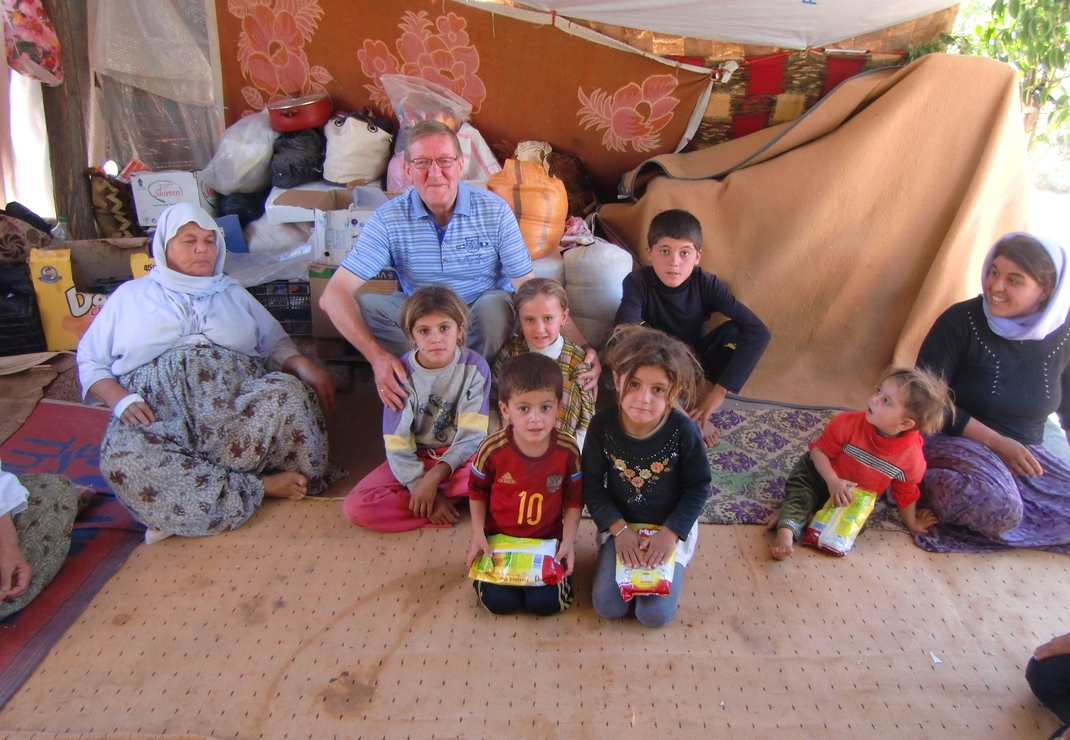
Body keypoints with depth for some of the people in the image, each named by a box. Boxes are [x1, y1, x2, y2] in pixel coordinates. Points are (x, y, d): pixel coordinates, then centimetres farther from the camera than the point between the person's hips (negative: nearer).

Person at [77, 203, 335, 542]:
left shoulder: (233, 294, 29)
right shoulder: (131, 295, 24)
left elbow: (276, 345, 20)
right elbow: (90, 361, 18)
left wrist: (303, 364, -5)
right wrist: (120, 399, -4)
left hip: (236, 403, 1)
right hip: (158, 410, 0)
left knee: (289, 392, -32)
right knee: (122, 456, -35)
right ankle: (257, 486, -29)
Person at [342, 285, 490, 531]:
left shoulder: (474, 367, -12)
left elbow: (471, 436, -14)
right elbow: (398, 446, -12)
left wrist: (434, 477, -25)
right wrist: (423, 490, -22)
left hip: (460, 458, -1)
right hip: (414, 461, 1)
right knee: (356, 507, -21)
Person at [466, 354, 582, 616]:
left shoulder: (567, 449, -16)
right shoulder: (493, 448, -18)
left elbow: (573, 499, -3)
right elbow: (477, 491, -1)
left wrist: (568, 541, -9)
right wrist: (477, 534, -8)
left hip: (548, 539, 0)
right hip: (499, 537, 0)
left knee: (545, 602, -13)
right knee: (500, 601, -13)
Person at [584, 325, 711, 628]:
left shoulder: (683, 431, -22)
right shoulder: (602, 425, -18)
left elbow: (698, 487, -9)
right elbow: (592, 485, -8)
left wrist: (670, 533, -16)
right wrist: (619, 529, -16)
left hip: (671, 527, -1)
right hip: (621, 525, 1)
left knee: (655, 614, -8)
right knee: (608, 606, -7)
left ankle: (667, 560, 19)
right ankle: (630, 567, 21)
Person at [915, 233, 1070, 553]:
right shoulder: (961, 321, -13)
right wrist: (997, 442, -17)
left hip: (1025, 452, 6)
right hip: (955, 441, -6)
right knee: (998, 506, -35)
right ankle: (926, 483, -10)